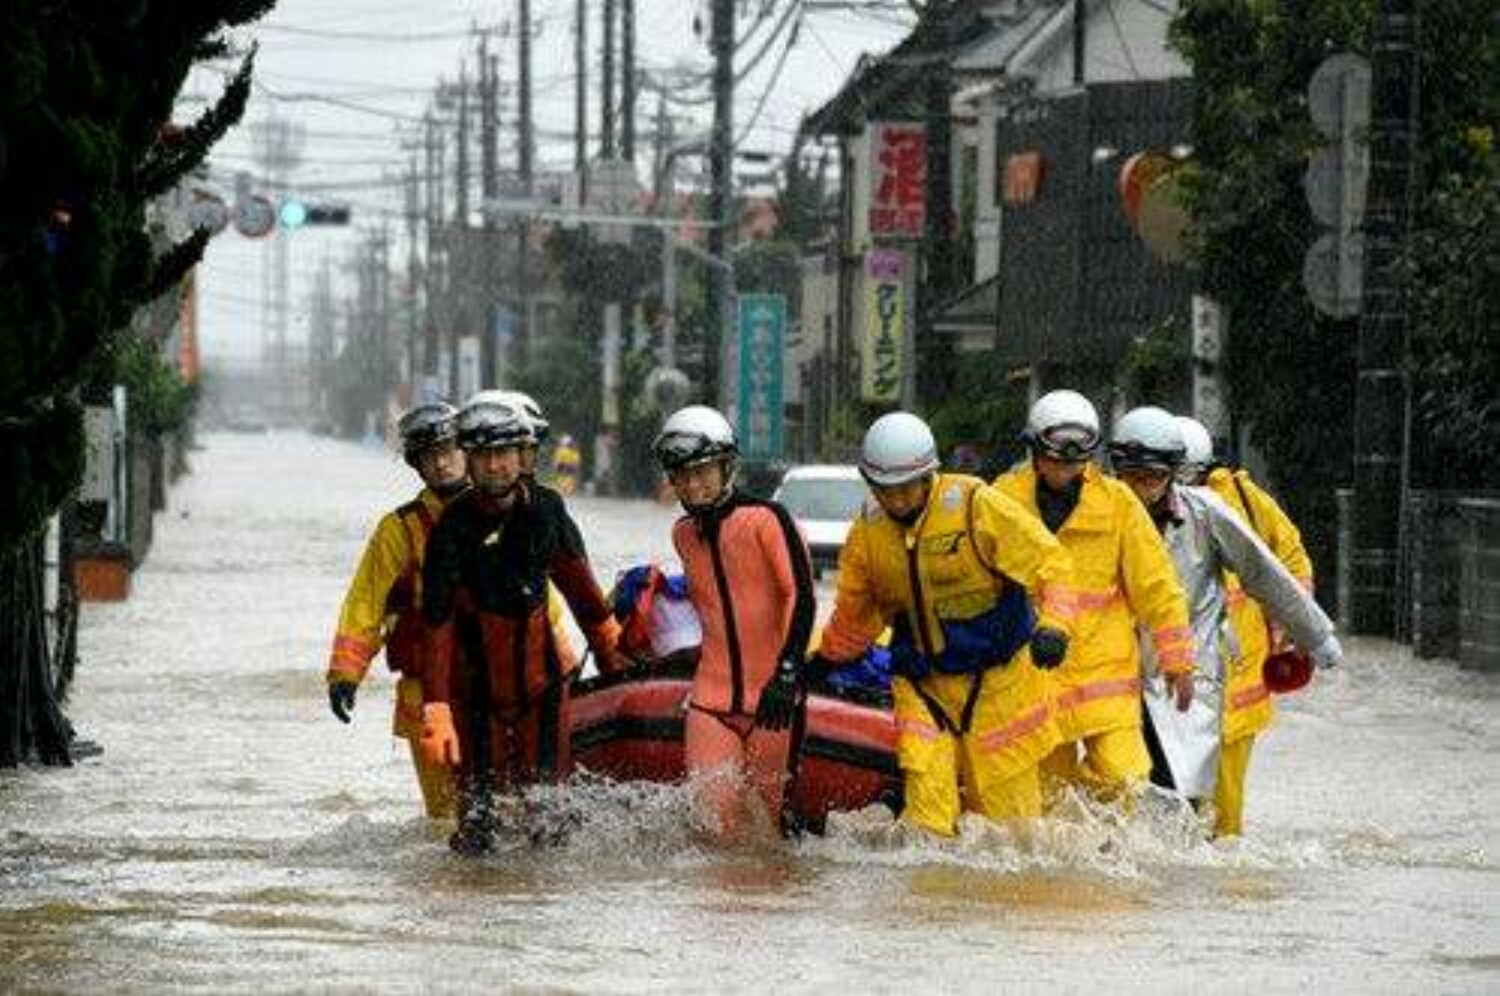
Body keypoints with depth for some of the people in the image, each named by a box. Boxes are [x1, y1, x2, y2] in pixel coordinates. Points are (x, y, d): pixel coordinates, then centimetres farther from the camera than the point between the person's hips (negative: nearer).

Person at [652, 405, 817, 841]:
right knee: (720, 823, -8)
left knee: (767, 817, -1)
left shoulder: (766, 519, -7)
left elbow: (801, 597, -13)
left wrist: (787, 674, -21)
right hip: (712, 695, 4)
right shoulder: (684, 534, 12)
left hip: (770, 695, -4)